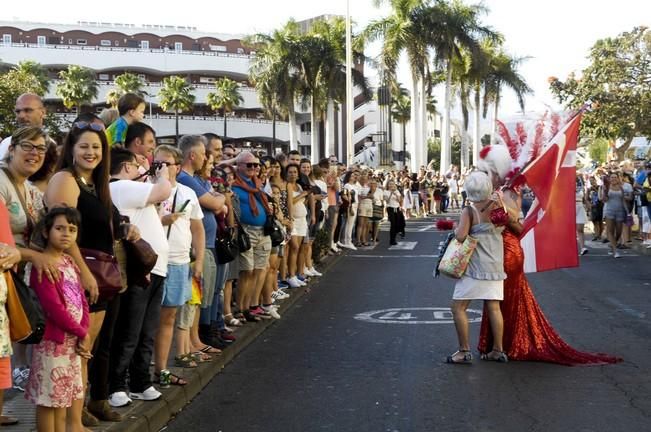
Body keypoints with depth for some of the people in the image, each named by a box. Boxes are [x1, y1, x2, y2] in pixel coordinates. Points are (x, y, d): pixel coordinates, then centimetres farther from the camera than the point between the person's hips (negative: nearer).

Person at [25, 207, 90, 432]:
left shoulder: (69, 262, 11)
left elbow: (82, 302, 10)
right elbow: (54, 308, -21)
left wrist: (83, 334, -4)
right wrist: (82, 333, -11)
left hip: (72, 341, 8)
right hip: (52, 341, -8)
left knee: (63, 397, 16)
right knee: (48, 399, 0)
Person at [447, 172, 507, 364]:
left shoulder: (469, 211, -12)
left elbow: (461, 236, -23)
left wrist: (456, 229, -1)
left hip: (476, 267, -6)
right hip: (496, 266, 6)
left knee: (458, 307, 0)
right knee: (494, 307, 10)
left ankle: (464, 351, -1)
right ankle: (498, 350, 12)